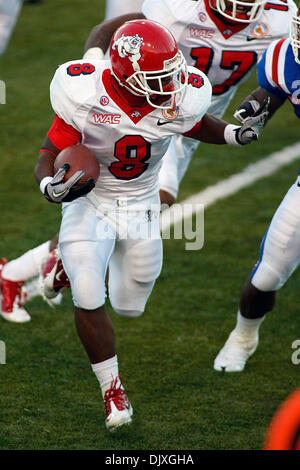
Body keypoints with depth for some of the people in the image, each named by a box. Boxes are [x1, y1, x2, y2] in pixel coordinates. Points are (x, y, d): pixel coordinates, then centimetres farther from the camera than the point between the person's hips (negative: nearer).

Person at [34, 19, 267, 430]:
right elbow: (49, 156, -17)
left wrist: (236, 134, -13)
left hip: (141, 209, 3)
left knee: (130, 307, 13)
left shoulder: (180, 100, -18)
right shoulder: (87, 99, -26)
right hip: (90, 204, -3)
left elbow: (199, 126, 7)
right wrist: (52, 187, -39)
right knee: (88, 299, -19)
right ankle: (113, 390, 2)